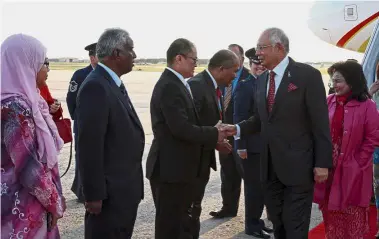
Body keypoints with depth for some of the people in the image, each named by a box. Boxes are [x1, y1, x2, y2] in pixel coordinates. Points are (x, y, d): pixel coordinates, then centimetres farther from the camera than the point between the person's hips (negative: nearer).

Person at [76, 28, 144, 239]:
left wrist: (133, 184, 17)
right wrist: (94, 194, -21)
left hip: (124, 188, 10)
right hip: (110, 192, -10)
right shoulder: (95, 86, -20)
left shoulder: (114, 83, 11)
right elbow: (89, 144, -23)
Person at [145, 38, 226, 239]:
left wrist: (212, 138, 3)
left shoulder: (175, 84, 13)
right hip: (171, 168, -10)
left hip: (178, 166, 10)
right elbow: (181, 128, -27)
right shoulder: (170, 86, -19)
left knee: (180, 222, 19)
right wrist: (214, 134, -14)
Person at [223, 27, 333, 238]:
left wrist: (322, 163, -13)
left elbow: (320, 123, -11)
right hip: (270, 165, 7)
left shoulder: (307, 74, -10)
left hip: (297, 165, -6)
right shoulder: (263, 79, 11)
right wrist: (238, 128, -3)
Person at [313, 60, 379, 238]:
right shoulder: (329, 102, 3)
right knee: (330, 211, 14)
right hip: (329, 167, 4)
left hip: (353, 170, -4)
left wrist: (358, 161, -9)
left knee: (352, 214, 6)